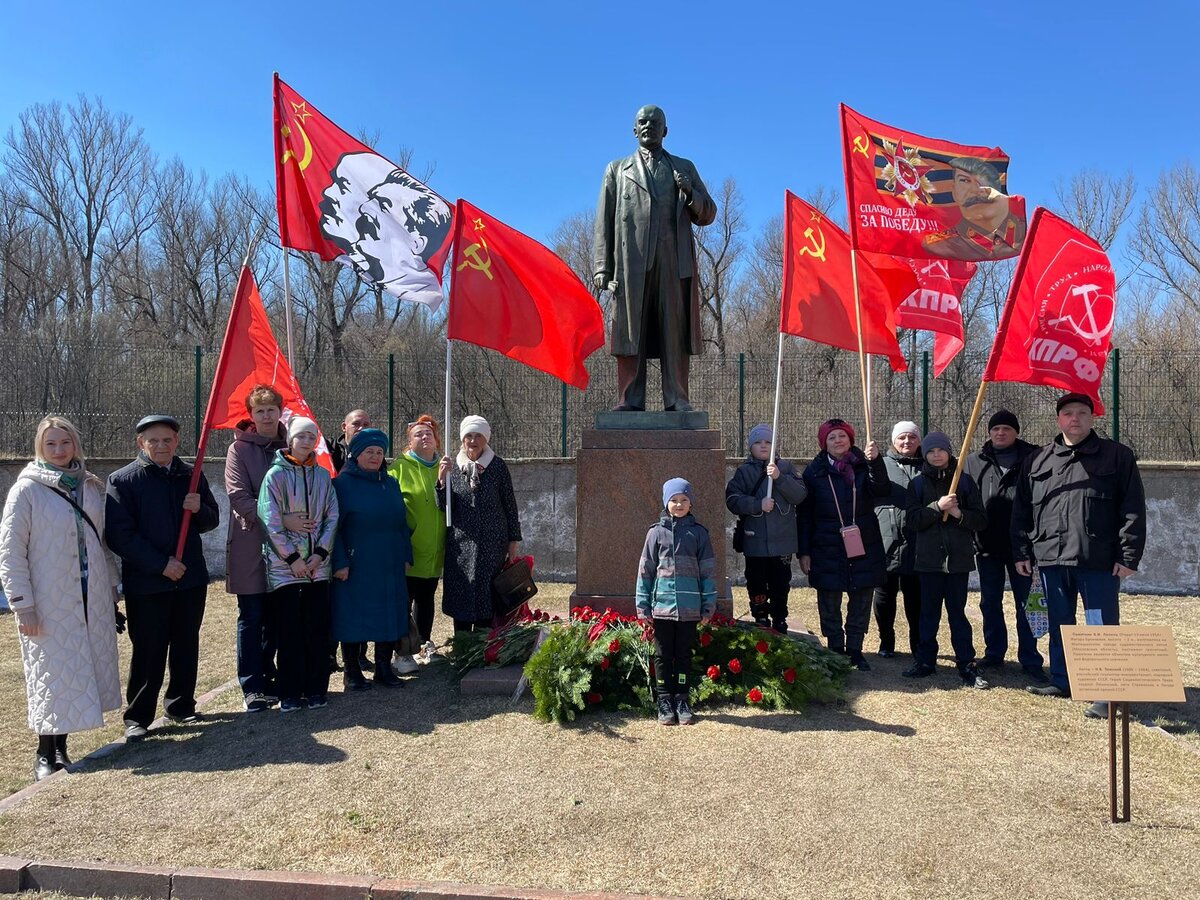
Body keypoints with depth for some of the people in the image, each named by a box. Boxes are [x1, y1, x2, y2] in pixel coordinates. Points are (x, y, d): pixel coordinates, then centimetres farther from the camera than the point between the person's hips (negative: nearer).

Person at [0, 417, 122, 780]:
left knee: (87, 668, 8)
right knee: (52, 672, 2)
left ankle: (60, 746, 22)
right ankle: (45, 753, 17)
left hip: (92, 598, 5)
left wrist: (111, 587, 11)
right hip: (49, 603, -5)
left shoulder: (90, 485, 7)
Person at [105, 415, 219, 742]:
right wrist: (161, 564, -16)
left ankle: (181, 705, 28)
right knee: (148, 652, 2)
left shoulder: (191, 475, 9)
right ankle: (137, 717, 16)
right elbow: (119, 535, -10)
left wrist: (199, 509, -10)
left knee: (186, 647, 13)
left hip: (190, 579, 4)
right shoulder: (123, 480, -5)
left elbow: (212, 520, 14)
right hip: (146, 583, -4)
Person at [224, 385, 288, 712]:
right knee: (251, 618, 0)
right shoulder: (240, 449, -1)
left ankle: (267, 678, 22)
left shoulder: (291, 446, 10)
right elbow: (238, 496, -12)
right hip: (250, 544, -3)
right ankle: (252, 686, 7)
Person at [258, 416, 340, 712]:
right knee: (289, 631, 2)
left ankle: (316, 690, 17)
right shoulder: (276, 475, -4)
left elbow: (332, 517, 6)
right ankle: (290, 693, 12)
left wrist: (320, 553, -6)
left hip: (317, 564, 3)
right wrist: (292, 558, -11)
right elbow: (270, 521, -9)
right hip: (284, 565, -3)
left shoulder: (323, 476, 7)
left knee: (317, 629, 6)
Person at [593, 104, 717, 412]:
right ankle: (631, 400, -4)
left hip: (674, 262, 0)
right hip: (631, 263, 0)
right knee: (630, 331, -6)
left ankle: (677, 400, -5)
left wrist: (690, 193, -3)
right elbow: (604, 222, 12)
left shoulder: (684, 168, 22)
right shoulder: (617, 169, 21)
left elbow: (708, 214, 18)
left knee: (675, 332, -6)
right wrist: (603, 268, 1)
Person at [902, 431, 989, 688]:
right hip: (929, 558, 1)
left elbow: (981, 519, 2)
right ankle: (926, 661, 18)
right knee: (929, 612, 8)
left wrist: (959, 514, -16)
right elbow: (914, 520, -4)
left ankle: (967, 664, 10)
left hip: (958, 558, -1)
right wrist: (937, 506, -18)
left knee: (957, 612, 3)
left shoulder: (964, 481, 4)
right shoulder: (918, 483, 5)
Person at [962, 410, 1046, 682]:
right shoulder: (975, 462, 8)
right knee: (990, 603, 12)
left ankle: (1030, 660, 12)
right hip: (987, 545, 3)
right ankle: (994, 653, 24)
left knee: (1025, 604, 4)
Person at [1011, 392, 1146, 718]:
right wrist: (1021, 552, 7)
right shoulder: (1037, 461, 11)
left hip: (1099, 560, -4)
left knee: (1103, 628, 0)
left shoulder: (1117, 456, 2)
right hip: (1052, 559, 4)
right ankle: (1061, 681, 28)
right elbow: (1021, 511, 12)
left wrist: (1129, 555, -9)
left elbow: (1133, 509, -3)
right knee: (1059, 626, 15)